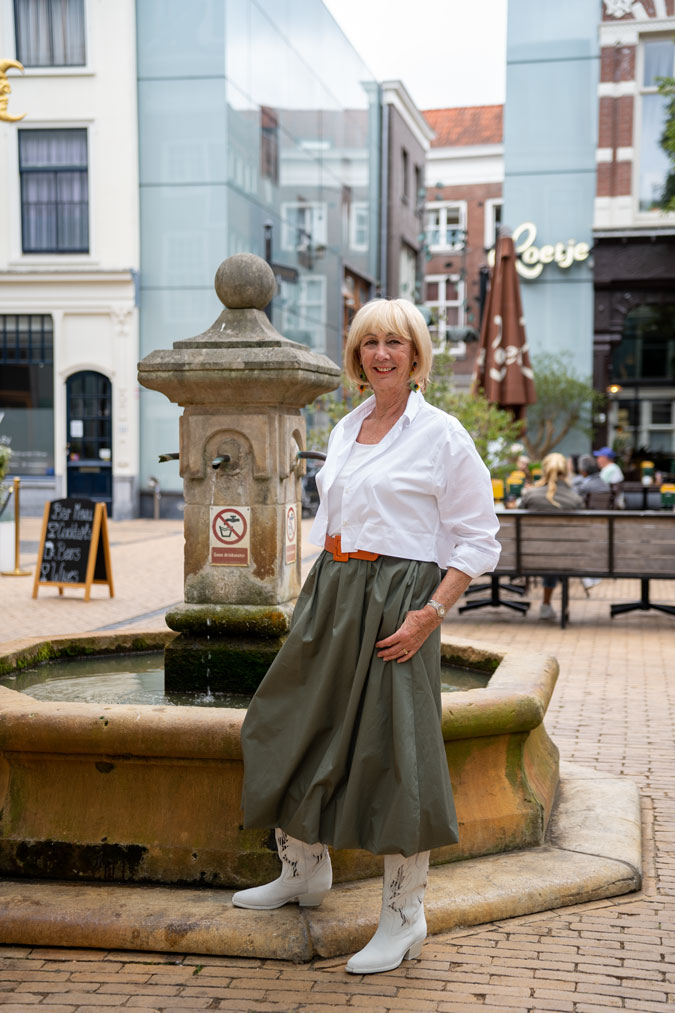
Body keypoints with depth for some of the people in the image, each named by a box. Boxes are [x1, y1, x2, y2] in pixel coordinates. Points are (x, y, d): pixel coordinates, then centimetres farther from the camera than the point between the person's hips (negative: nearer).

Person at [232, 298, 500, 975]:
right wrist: (321, 597, 13)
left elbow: (478, 540, -7)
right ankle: (304, 874, 33)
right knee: (293, 730, 12)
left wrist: (428, 616, -16)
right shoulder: (345, 429, 13)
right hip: (330, 594, 7)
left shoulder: (441, 434, -6)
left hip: (397, 602, -7)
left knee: (392, 750, -4)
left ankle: (403, 920, 10)